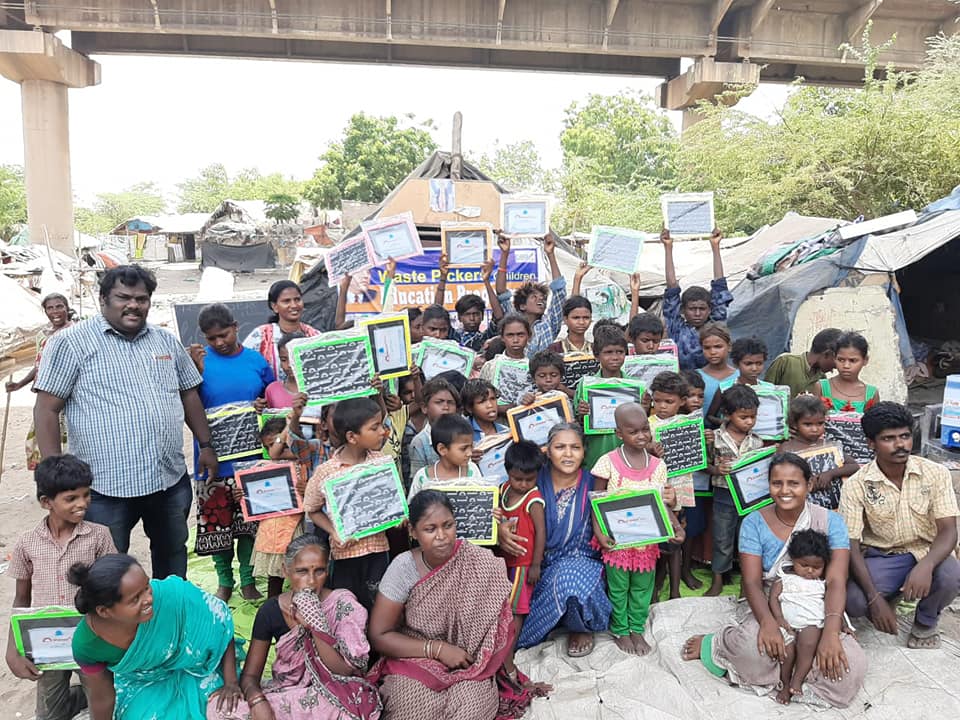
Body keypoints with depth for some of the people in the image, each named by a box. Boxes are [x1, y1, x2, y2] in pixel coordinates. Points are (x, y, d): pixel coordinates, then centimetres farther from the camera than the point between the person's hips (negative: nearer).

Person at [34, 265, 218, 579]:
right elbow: (47, 409, -7)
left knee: (173, 559, 20)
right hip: (106, 485, -4)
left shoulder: (167, 341, 10)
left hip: (171, 479, 5)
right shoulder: (71, 342, -5)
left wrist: (206, 446, 12)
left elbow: (189, 394, 16)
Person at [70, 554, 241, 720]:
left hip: (192, 671, -2)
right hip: (141, 687, 2)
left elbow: (222, 619, -20)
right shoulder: (86, 644, -26)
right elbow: (103, 698, -7)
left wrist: (231, 681, -18)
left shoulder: (170, 595, -36)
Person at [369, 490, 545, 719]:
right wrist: (438, 649, -16)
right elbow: (379, 636, -9)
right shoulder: (403, 567, -14)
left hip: (471, 665, 0)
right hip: (415, 660, 0)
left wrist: (512, 676, 4)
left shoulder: (483, 565, -15)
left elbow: (499, 626, -2)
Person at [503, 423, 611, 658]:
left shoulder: (593, 484, -2)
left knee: (570, 577, -34)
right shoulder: (536, 480, -3)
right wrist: (501, 529, -22)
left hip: (583, 562, -1)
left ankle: (582, 627, -3)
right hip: (542, 566, 1)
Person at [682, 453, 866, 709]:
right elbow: (752, 582, -10)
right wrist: (767, 622, -31)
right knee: (752, 645, -36)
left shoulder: (830, 522, -4)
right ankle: (713, 644, 0)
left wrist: (831, 631, -30)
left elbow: (836, 582, -14)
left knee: (852, 666, -28)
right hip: (771, 610, -2)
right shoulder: (754, 523, -4)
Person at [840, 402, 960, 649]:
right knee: (854, 601, -28)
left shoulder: (936, 473, -8)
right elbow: (851, 546, -13)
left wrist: (926, 565, -34)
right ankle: (888, 600, 11)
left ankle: (926, 624, 2)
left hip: (925, 553, 1)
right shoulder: (856, 485, -12)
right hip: (880, 558, -1)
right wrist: (875, 598, -24)